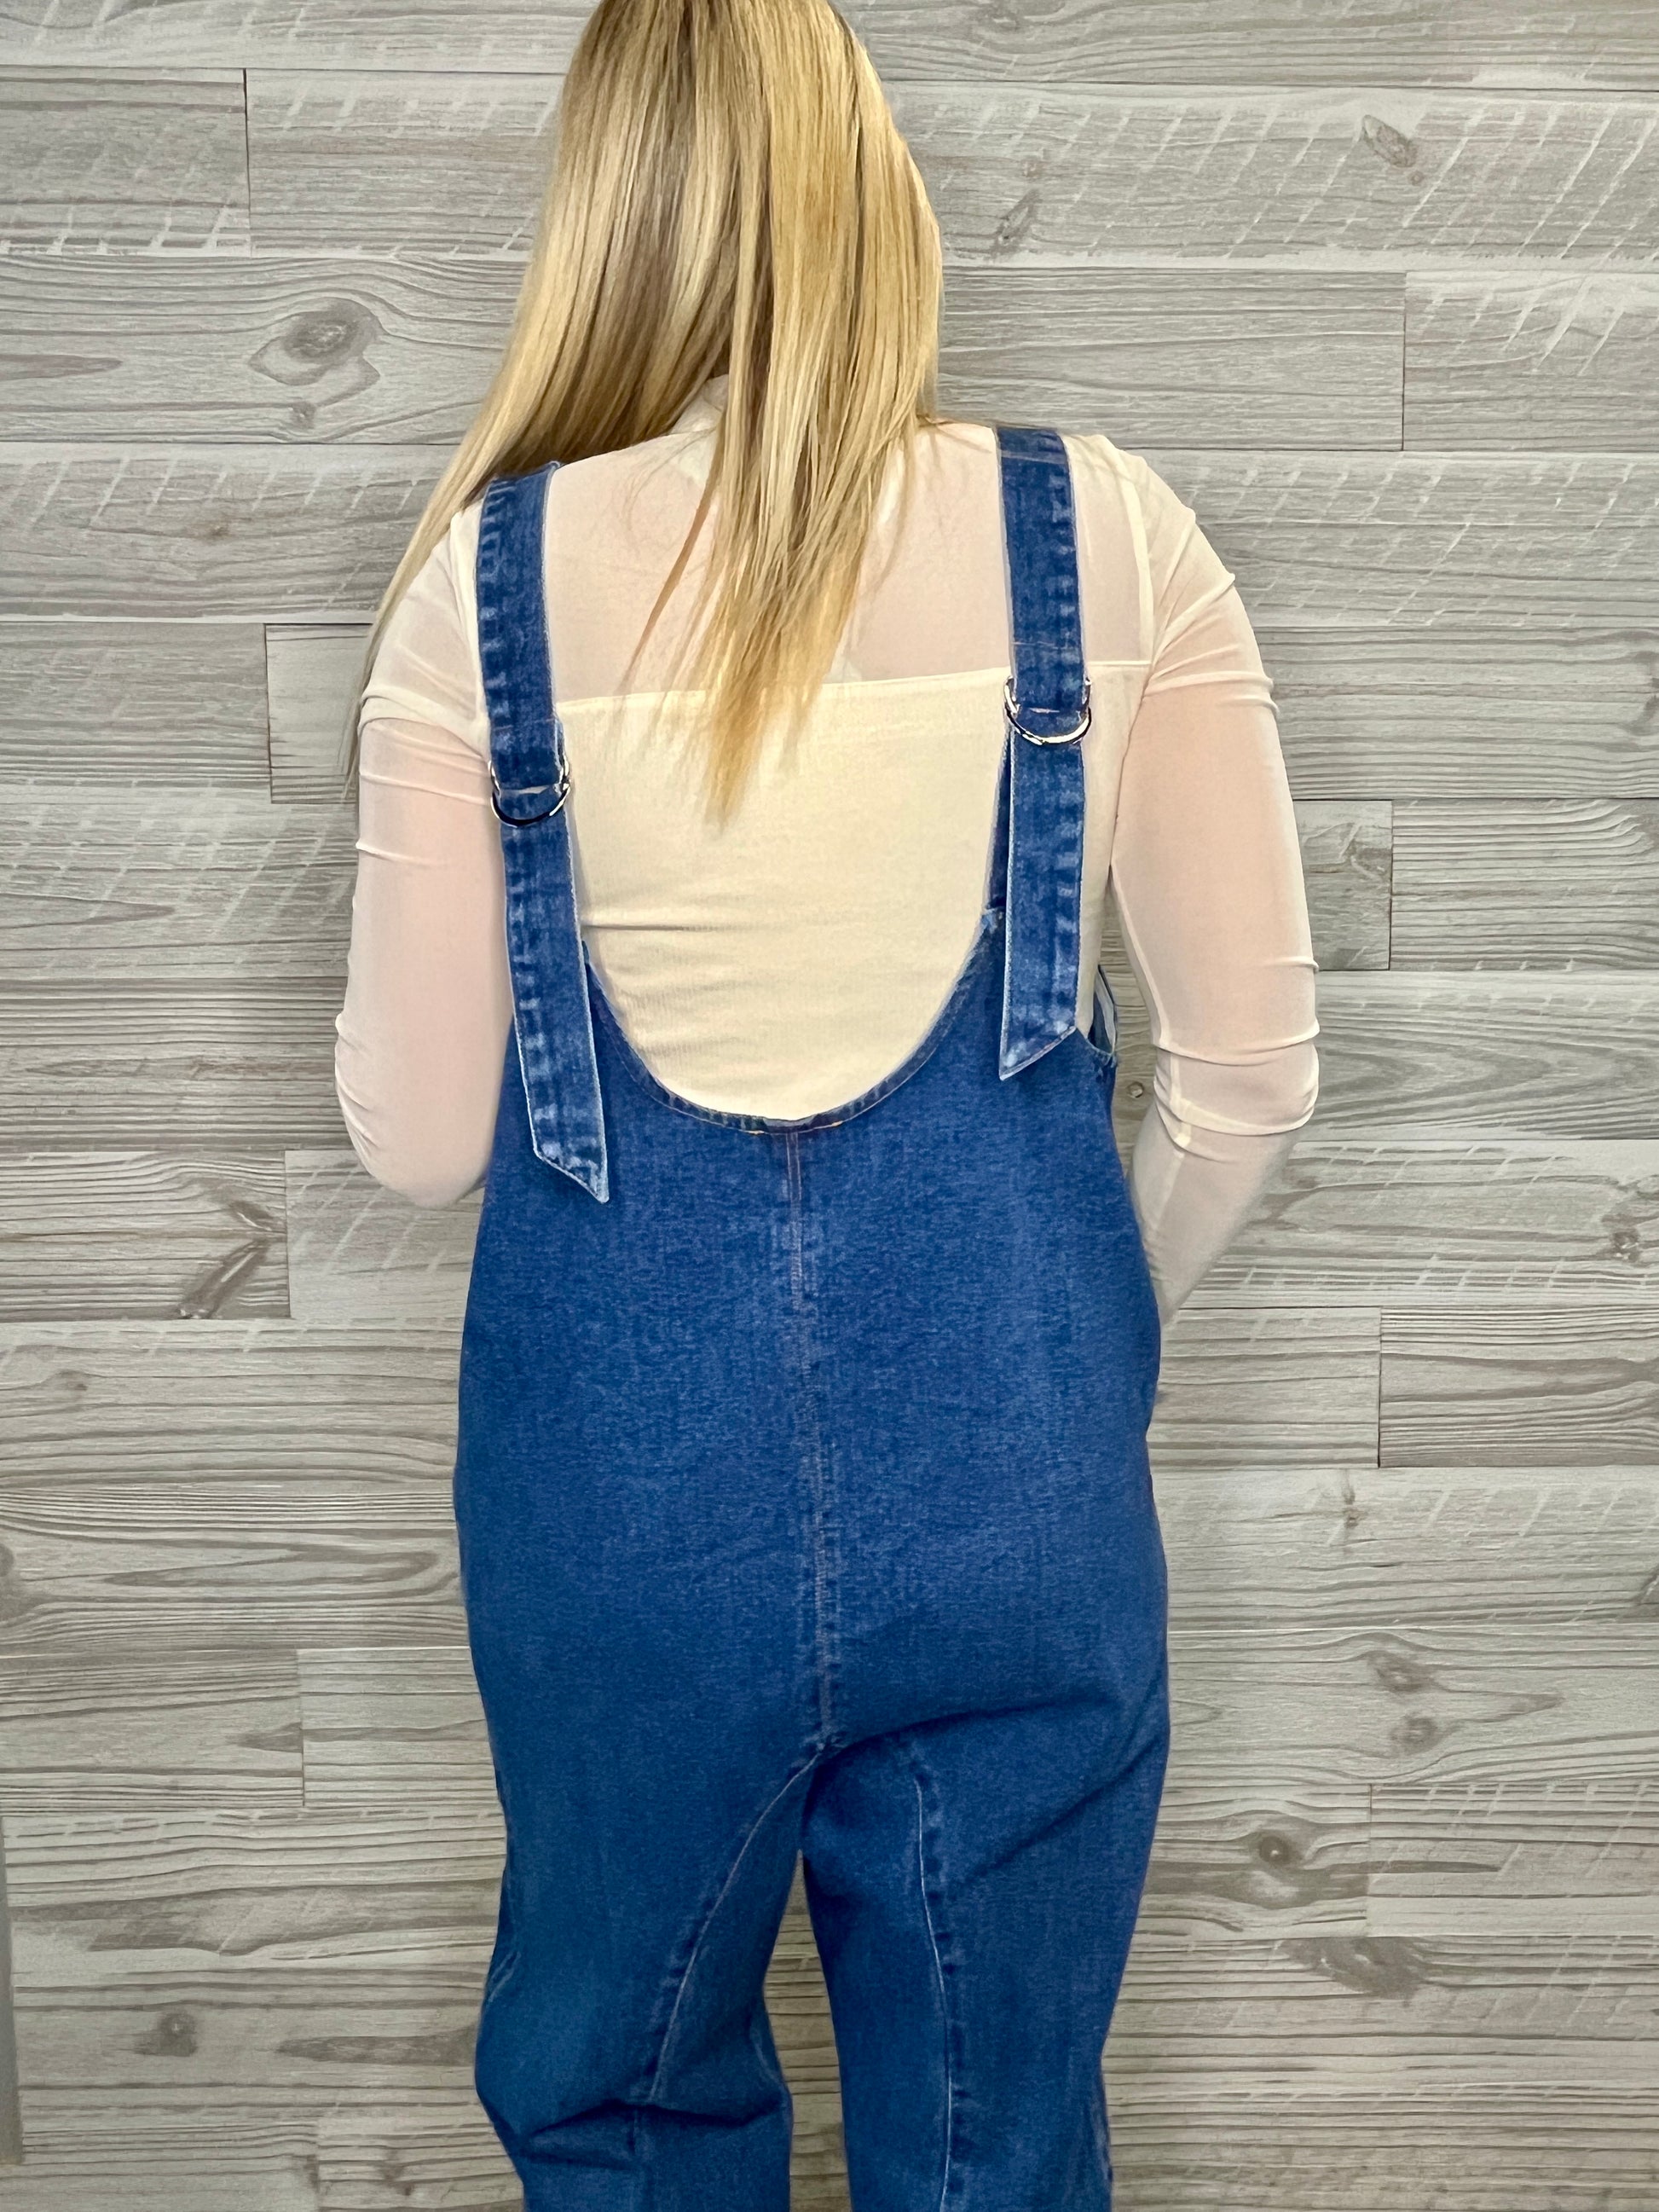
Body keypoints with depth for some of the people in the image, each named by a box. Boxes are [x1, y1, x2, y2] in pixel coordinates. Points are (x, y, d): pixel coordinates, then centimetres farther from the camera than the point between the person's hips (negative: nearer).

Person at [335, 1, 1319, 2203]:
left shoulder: (492, 570, -9)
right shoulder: (1110, 541, -8)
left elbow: (412, 1137, -5)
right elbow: (1251, 1073, -3)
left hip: (628, 1490, 0)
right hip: (1011, 1490, 1)